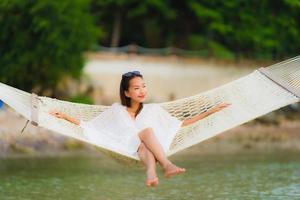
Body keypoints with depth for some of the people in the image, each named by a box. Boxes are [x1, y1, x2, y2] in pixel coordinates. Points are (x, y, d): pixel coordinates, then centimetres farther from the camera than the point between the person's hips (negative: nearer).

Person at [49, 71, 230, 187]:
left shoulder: (153, 109, 23)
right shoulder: (116, 111, 20)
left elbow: (181, 124, 22)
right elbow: (88, 126, 21)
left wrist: (211, 111, 18)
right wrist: (65, 116, 12)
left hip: (153, 150, 1)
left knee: (145, 146, -36)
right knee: (146, 131, -31)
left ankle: (151, 172, -69)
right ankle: (167, 165, -56)